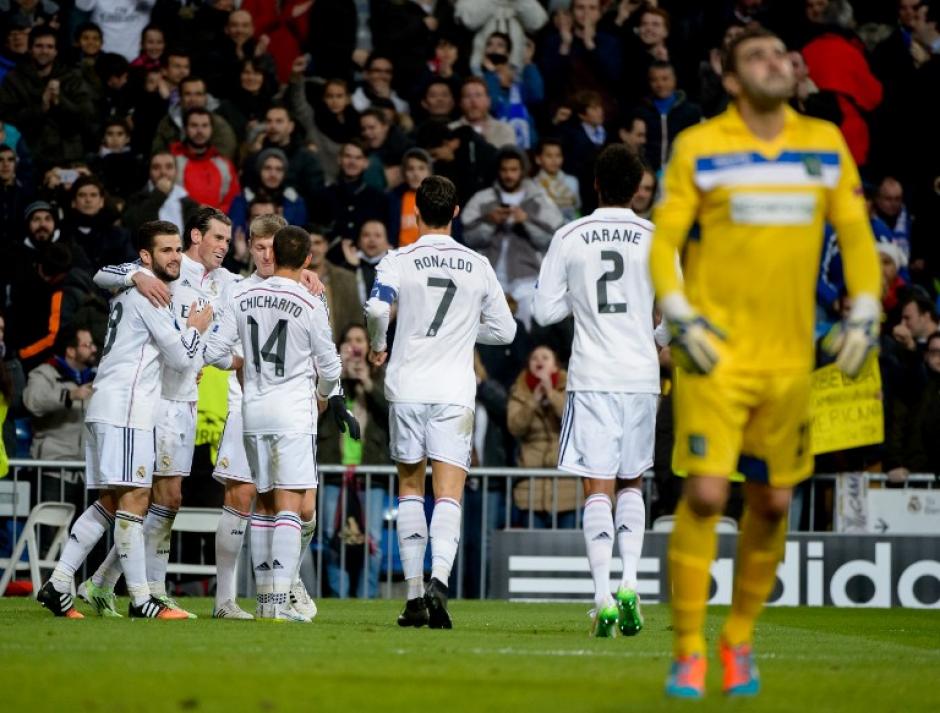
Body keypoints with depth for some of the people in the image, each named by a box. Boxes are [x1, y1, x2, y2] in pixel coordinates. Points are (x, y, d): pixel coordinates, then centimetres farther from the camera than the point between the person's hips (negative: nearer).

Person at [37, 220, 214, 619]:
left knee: (110, 503, 10)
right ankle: (141, 601, -11)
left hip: (106, 407, 10)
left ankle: (57, 586, 5)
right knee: (134, 499, -10)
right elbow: (180, 356, -9)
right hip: (126, 409, -10)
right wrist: (195, 328, 10)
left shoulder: (132, 289, 21)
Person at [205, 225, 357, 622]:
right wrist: (324, 398, 19)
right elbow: (330, 367, -2)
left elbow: (215, 353, 2)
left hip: (253, 411, 5)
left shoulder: (243, 298, 2)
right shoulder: (310, 306, -10)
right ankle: (281, 599, -17)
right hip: (293, 411, -5)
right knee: (289, 507, -8)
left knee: (268, 504, 15)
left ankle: (267, 595, 17)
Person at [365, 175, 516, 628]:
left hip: (407, 387, 0)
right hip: (455, 393, 0)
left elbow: (376, 308, -18)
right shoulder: (478, 266, 7)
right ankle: (439, 580, -29)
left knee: (410, 488, 14)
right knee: (448, 495, -5)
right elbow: (504, 330, 13)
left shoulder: (399, 261, -1)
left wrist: (377, 346, 2)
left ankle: (414, 595, 11)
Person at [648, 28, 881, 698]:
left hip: (791, 358, 4)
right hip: (717, 353, -4)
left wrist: (865, 312, 2)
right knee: (705, 493, -13)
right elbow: (663, 241, 1)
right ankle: (688, 652, -5)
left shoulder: (825, 142, 9)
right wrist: (680, 317, -11)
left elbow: (855, 233, 13)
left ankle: (740, 641, 24)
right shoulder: (699, 145, -1)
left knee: (773, 504, 7)